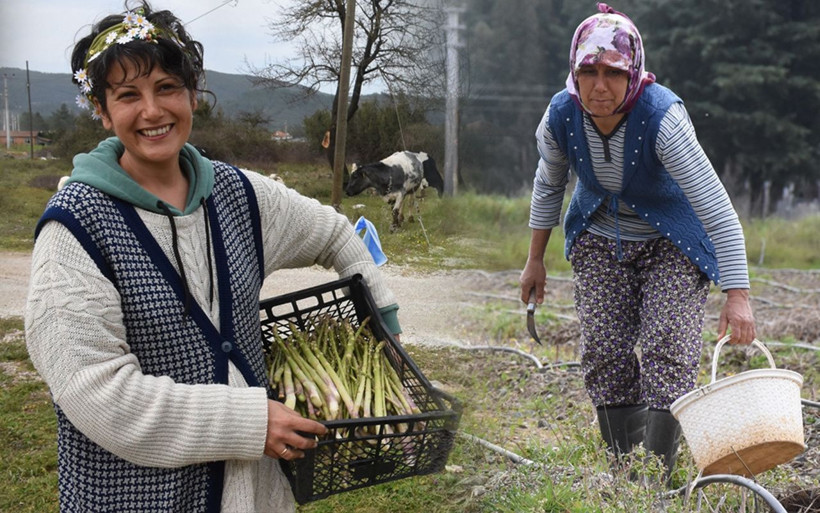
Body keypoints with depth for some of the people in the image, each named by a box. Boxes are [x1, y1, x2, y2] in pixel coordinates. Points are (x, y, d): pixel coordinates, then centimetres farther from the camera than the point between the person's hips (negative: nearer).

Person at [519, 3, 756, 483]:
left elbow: (718, 208, -35)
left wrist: (738, 295, -40)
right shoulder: (561, 115, -19)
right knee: (604, 353, -1)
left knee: (668, 353, -13)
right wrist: (536, 259, 9)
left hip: (671, 245, -4)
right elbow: (549, 184, 2)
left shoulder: (662, 116, -33)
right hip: (600, 242, 4)